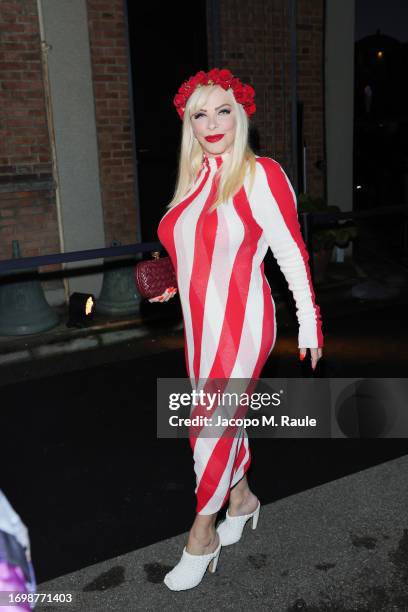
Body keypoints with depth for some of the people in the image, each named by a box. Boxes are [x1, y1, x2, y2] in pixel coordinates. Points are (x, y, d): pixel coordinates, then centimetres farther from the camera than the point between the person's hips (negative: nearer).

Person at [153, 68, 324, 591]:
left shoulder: (261, 174, -11)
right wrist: (172, 285, 7)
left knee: (212, 425, -1)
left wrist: (309, 324, -7)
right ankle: (241, 499, 41)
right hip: (199, 323, 7)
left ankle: (202, 536, 19)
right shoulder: (194, 180, 9)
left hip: (239, 323, -7)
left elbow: (291, 253, -9)